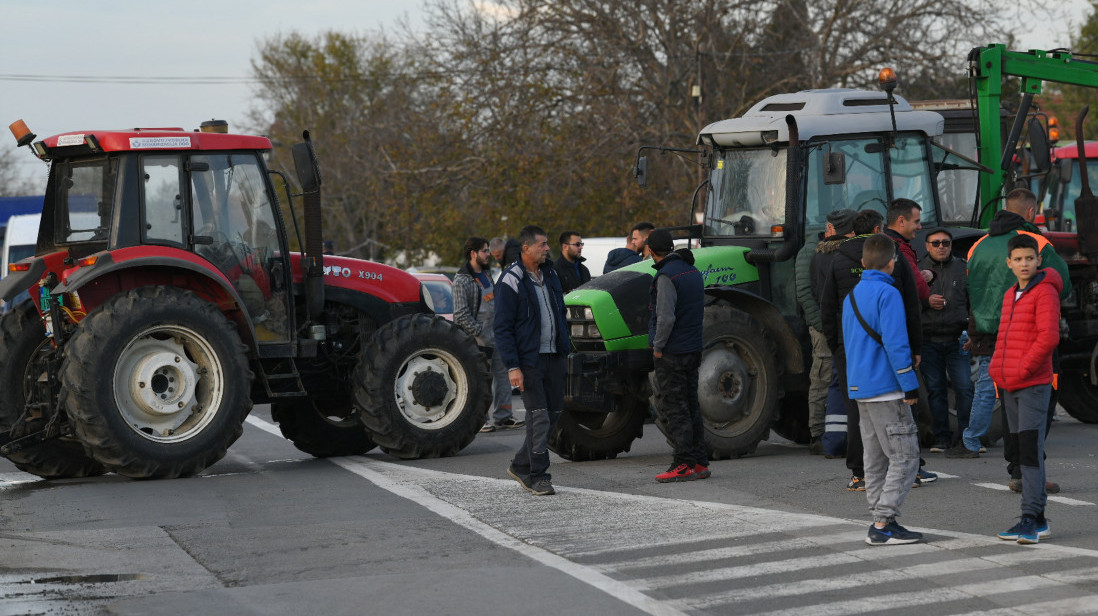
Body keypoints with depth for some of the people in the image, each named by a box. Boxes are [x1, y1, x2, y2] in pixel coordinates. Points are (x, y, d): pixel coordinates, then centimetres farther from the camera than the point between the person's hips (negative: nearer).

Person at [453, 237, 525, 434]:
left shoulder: (485, 274, 15)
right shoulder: (462, 281, -12)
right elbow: (461, 314, -16)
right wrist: (480, 333, -18)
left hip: (495, 337, 8)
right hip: (477, 342, -8)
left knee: (502, 375, 9)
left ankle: (502, 416, 15)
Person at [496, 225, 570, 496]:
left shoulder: (550, 274, 12)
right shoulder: (511, 280, -10)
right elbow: (502, 328, -12)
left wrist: (566, 349, 17)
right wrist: (512, 366, -18)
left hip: (554, 357, 7)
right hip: (529, 359, -7)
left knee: (554, 413, 8)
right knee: (539, 417, -9)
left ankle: (521, 465, 20)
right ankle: (538, 476, -1)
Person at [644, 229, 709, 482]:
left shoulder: (666, 276, -17)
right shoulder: (693, 271, 10)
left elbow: (666, 317, -23)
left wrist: (658, 347, -11)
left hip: (671, 353, -9)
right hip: (693, 350, 9)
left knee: (674, 408, -4)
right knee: (691, 406, 13)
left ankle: (684, 465, -5)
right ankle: (699, 463, 16)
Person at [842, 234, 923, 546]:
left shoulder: (851, 296, 15)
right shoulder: (887, 294, -12)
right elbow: (896, 344, -18)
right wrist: (910, 387, -14)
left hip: (859, 388, 9)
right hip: (886, 390, -9)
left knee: (876, 459, 11)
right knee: (905, 457, -6)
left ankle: (881, 522, 12)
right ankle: (882, 524, -10)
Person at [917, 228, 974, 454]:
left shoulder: (963, 268, 9)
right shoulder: (918, 268, 8)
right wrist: (927, 302, -12)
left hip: (956, 339, 0)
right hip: (928, 340, 1)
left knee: (964, 388, -7)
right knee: (935, 389, 3)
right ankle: (941, 438, 10)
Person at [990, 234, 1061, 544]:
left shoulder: (1045, 292, -8)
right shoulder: (1010, 295, 17)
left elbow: (1049, 337, -18)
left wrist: (1023, 369, -16)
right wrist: (997, 370, 10)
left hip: (1034, 385, -8)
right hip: (1009, 387, 8)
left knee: (1031, 450, -12)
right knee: (1021, 448, 8)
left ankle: (1031, 517, -14)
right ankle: (1037, 521, 13)